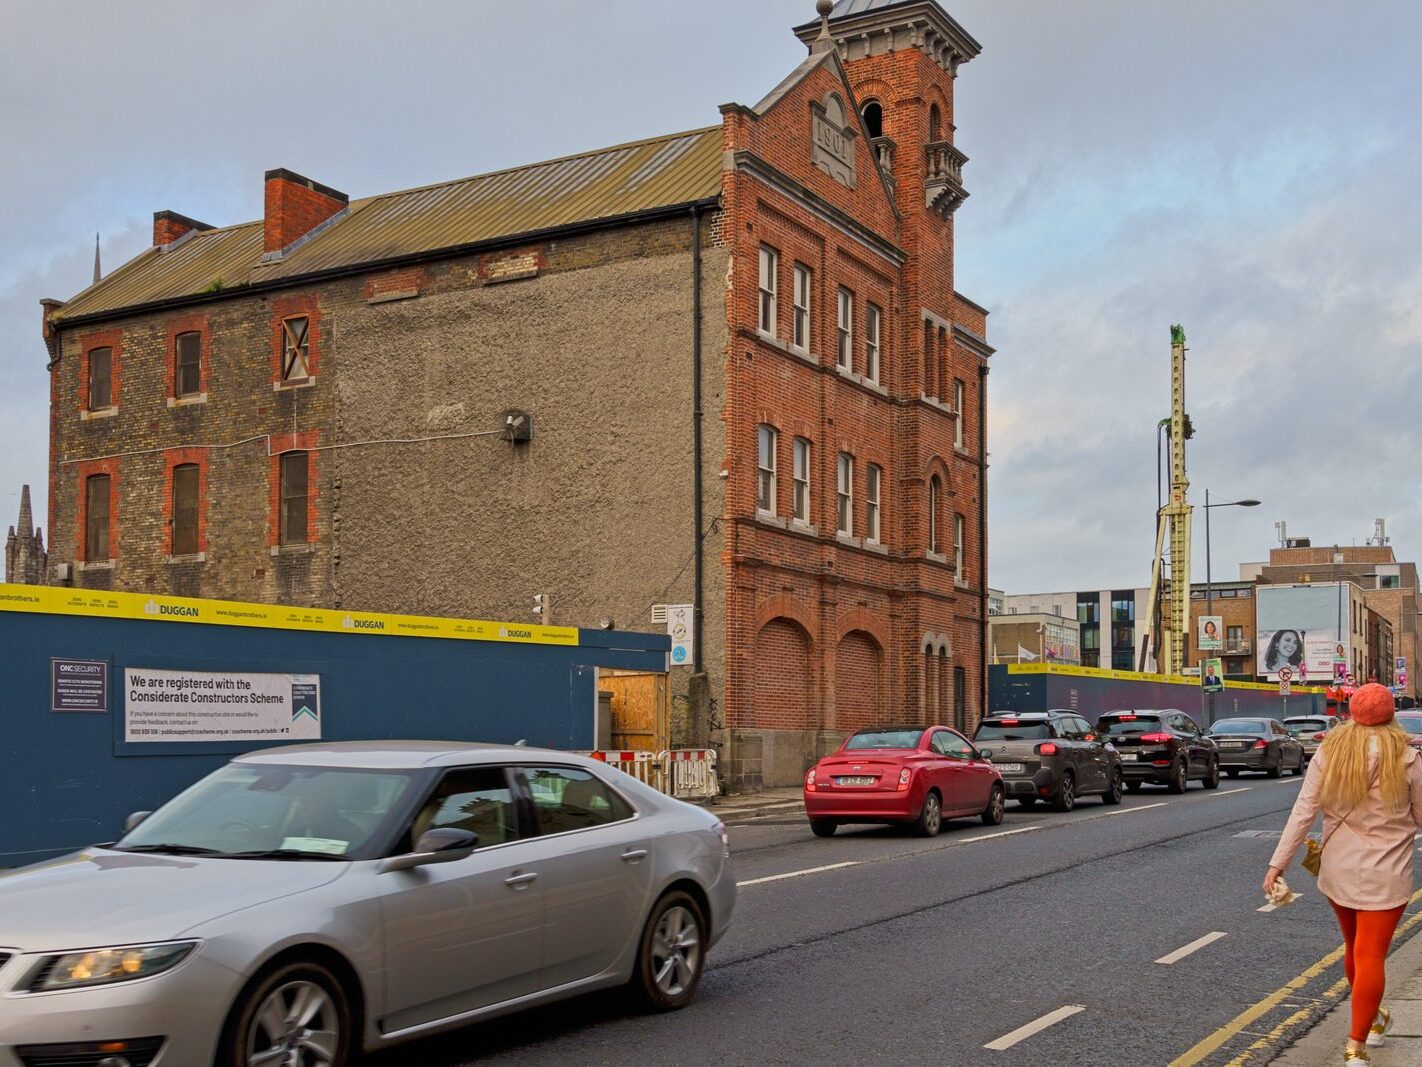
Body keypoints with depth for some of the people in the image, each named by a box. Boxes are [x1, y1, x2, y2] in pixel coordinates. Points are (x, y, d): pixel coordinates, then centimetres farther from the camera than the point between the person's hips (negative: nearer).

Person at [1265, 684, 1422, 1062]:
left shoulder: (1329, 753, -4)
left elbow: (1303, 811, -7)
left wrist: (1278, 863, -6)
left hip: (1338, 870, 3)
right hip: (1385, 875, -3)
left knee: (1354, 949, 22)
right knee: (1371, 957, -2)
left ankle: (1374, 1019, 41)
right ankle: (1356, 1048, -5)